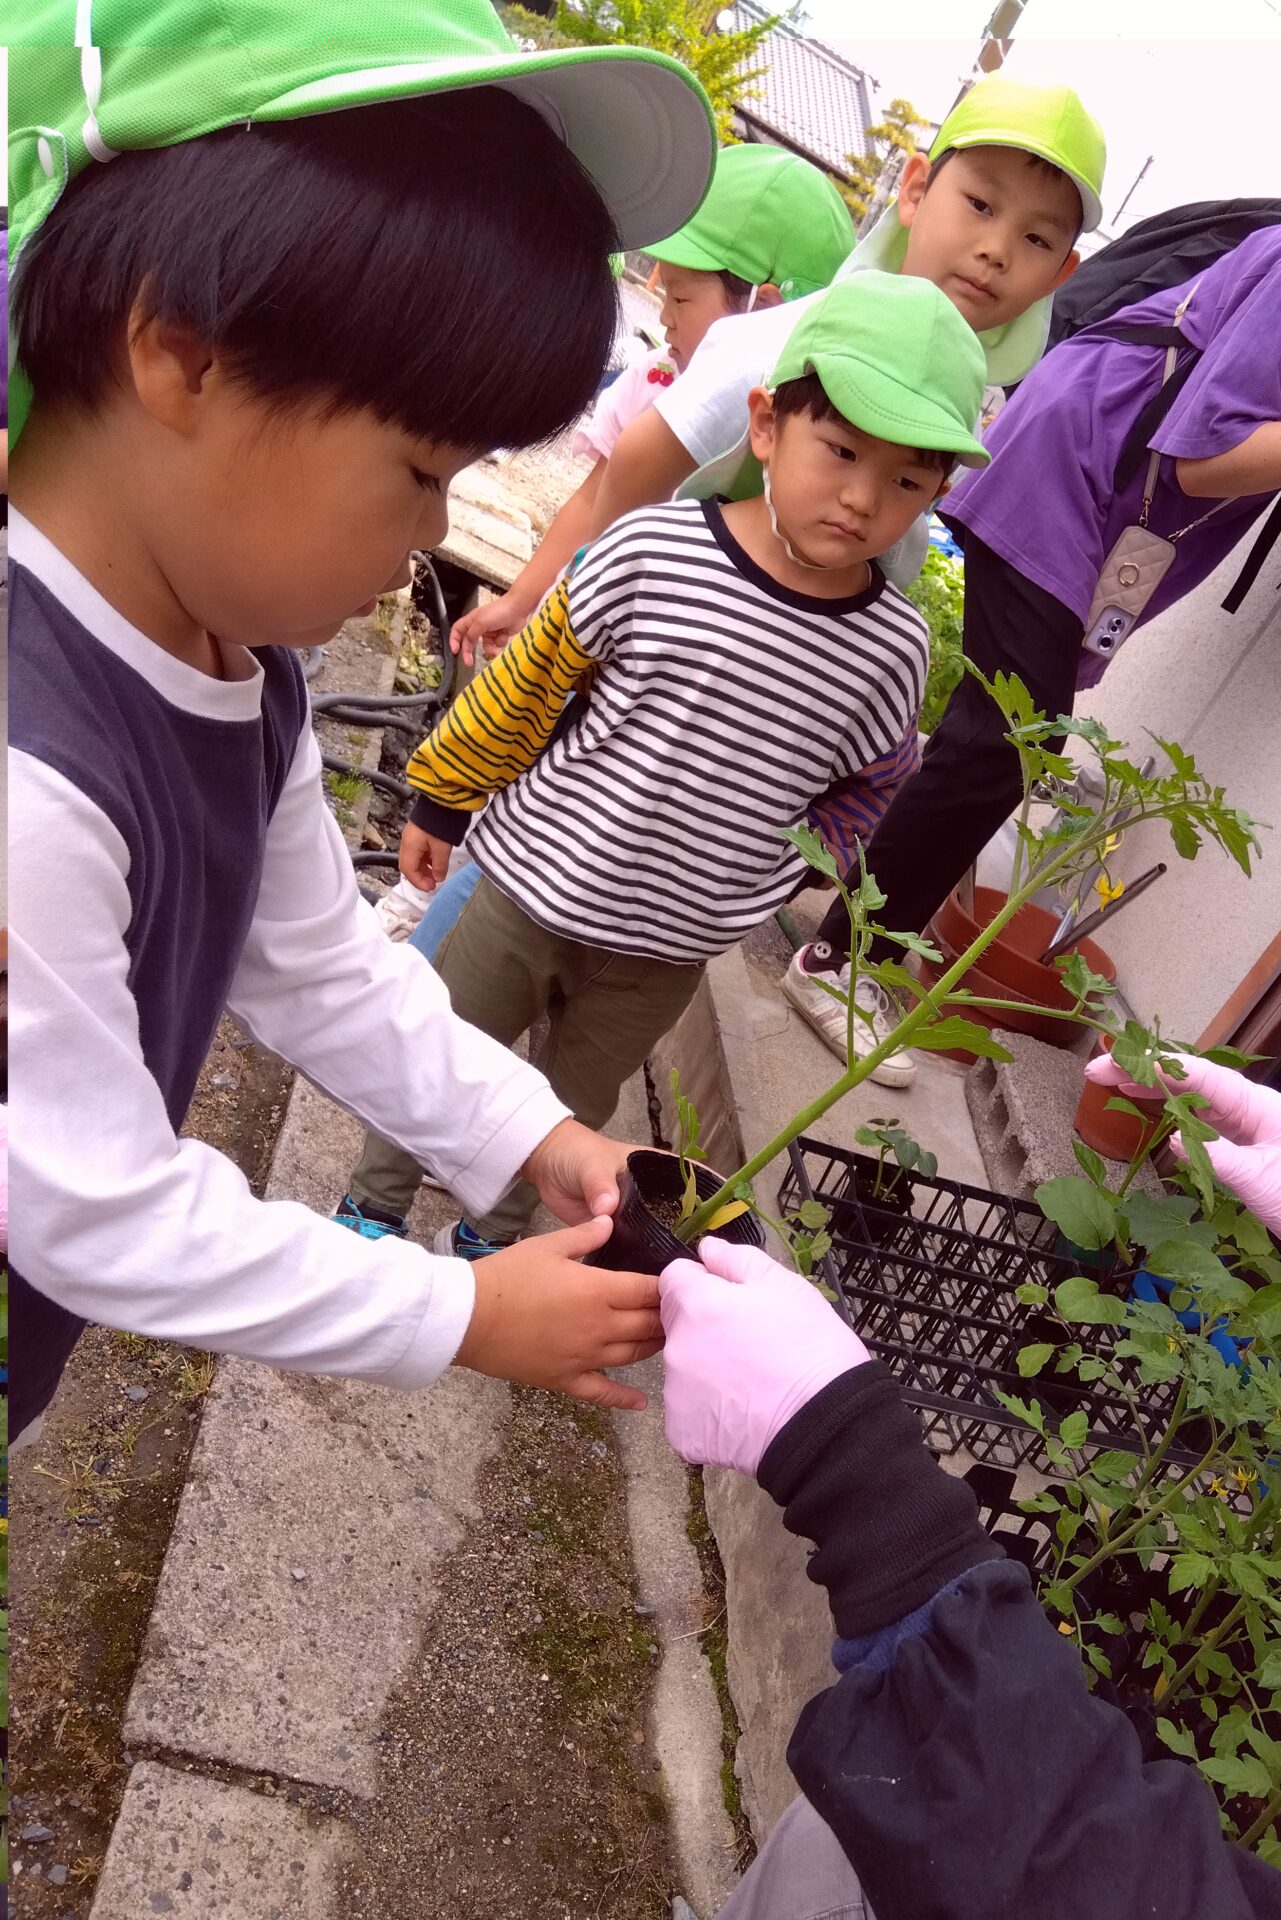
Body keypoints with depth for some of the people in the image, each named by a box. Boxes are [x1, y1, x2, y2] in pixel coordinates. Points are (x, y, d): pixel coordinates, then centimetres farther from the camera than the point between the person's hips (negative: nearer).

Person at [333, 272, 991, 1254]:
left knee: (571, 1110, 23)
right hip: (527, 883, -2)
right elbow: (526, 684, -5)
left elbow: (861, 790, 9)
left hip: (668, 948, 2)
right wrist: (441, 802, 3)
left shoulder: (891, 646, -11)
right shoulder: (656, 548, -17)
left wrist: (795, 870, -2)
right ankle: (374, 1207, 47)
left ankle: (492, 1235, 51)